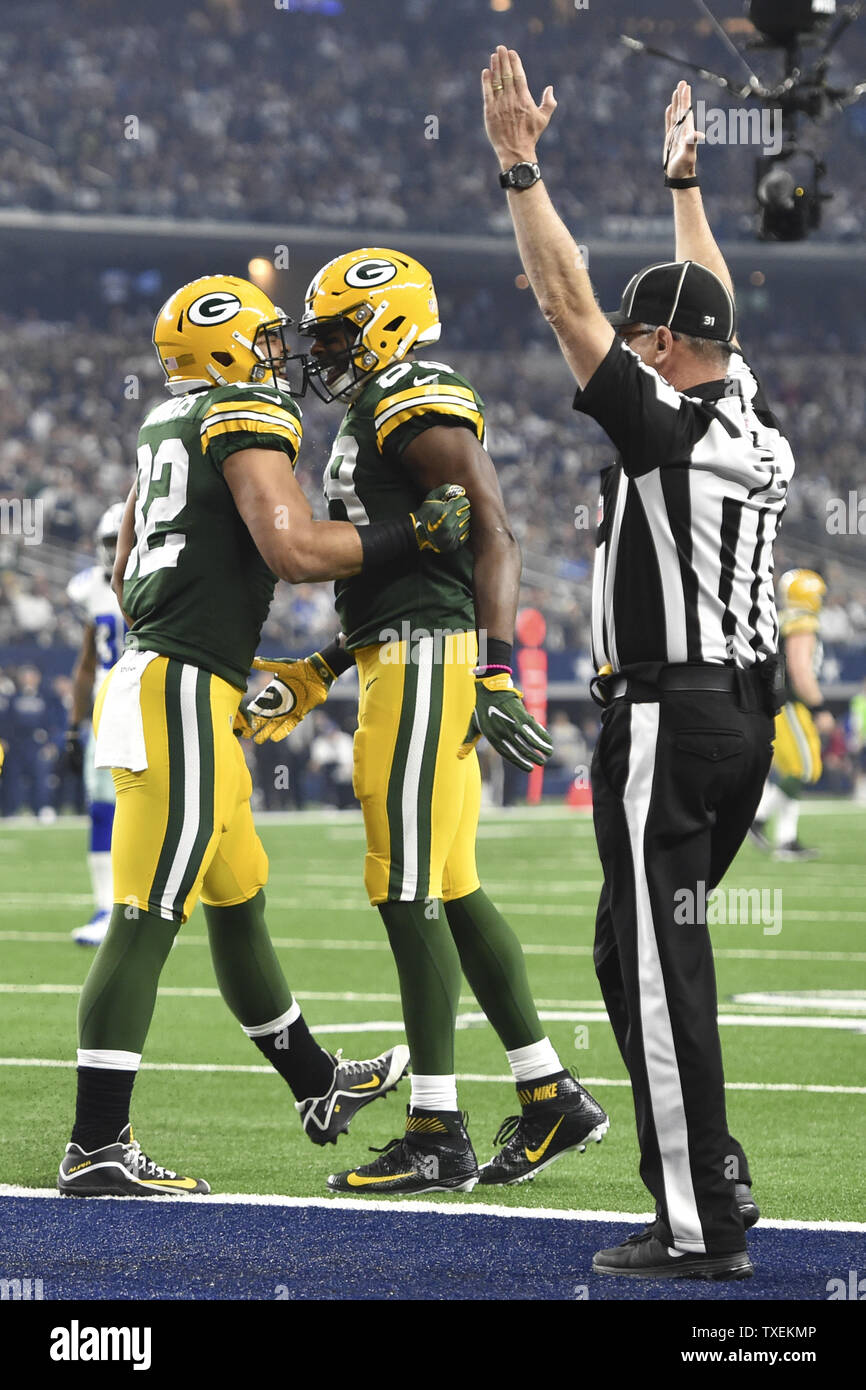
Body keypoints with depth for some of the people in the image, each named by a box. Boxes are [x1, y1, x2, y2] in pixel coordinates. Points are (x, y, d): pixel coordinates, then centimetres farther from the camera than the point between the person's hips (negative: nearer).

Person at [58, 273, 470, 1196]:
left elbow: (125, 572, 26)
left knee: (237, 900, 21)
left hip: (148, 671, 10)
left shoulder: (167, 426, 19)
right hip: (184, 690, -10)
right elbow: (295, 549, -21)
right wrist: (415, 533, -11)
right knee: (146, 919, -10)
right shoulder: (248, 424, -9)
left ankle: (317, 1088, 36)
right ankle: (96, 1150, -10)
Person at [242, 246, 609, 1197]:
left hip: (428, 659, -10)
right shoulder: (369, 423, 21)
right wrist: (314, 679, 27)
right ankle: (552, 1099, 17)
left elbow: (493, 540, -20)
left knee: (410, 895, -8)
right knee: (452, 893, 12)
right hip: (402, 659, 10)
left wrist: (497, 674, -28)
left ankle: (436, 1140, -6)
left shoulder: (423, 413, -11)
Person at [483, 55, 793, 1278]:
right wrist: (683, 181, 37)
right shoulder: (755, 423, 9)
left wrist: (520, 166, -11)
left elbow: (568, 302, -15)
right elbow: (711, 308, 26)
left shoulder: (664, 426, -14)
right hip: (746, 714, 9)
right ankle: (705, 1161, 18)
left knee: (661, 965, -6)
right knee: (637, 949, 18)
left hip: (667, 719, -9)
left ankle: (702, 1227, -7)